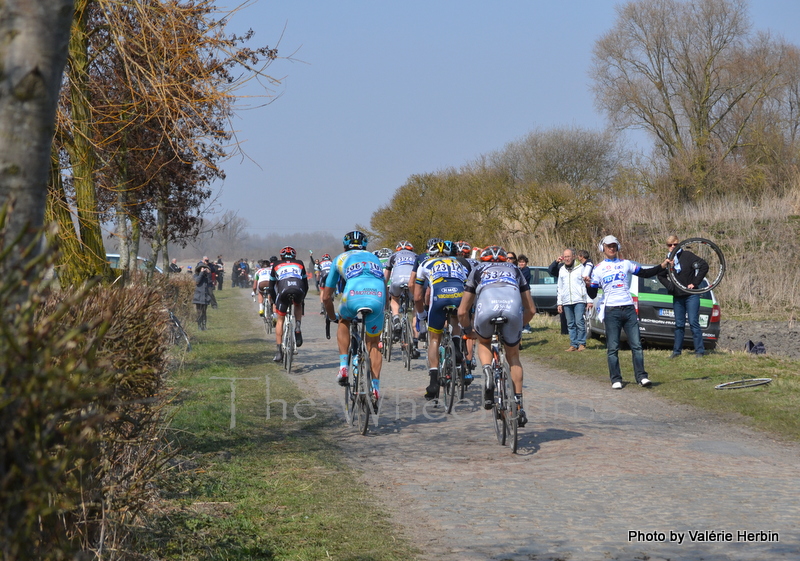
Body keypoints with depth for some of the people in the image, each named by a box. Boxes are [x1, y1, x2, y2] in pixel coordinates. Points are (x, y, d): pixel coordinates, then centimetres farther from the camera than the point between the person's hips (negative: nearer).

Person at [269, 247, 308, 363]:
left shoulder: (276, 265, 31)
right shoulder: (299, 264, 32)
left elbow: (271, 287, 31)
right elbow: (306, 285, 33)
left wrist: (274, 301, 42)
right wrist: (302, 298, 47)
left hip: (283, 291, -1)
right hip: (299, 290, 1)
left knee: (280, 320, 17)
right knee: (298, 305, 36)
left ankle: (279, 351, 11)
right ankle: (298, 327, 12)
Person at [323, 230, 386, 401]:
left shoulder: (340, 258, 31)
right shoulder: (374, 258, 37)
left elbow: (326, 297, 33)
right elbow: (384, 286, 41)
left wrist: (332, 317, 49)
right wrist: (382, 309, 57)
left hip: (353, 297, -1)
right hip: (377, 298, 1)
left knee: (344, 321, 33)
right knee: (374, 344, 20)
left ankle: (343, 366, 22)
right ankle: (375, 387, 10)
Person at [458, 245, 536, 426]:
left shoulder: (478, 270, 35)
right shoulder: (514, 270, 39)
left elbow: (462, 312, 33)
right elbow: (531, 309, 39)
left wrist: (468, 329, 53)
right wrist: (520, 325, 57)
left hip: (487, 307, -1)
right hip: (513, 308, 1)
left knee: (483, 342, 31)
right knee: (513, 356, 22)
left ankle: (487, 374, 3)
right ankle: (518, 404, 16)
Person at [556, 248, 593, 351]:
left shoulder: (580, 268, 3)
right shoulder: (561, 270, 16)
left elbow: (587, 285, 2)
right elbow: (560, 288, 21)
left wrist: (589, 300, -4)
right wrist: (559, 303, 16)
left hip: (579, 301, -4)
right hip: (566, 302, 4)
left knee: (579, 322, -9)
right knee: (570, 324, 4)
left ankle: (581, 343, -1)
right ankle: (573, 344, 9)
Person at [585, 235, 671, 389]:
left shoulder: (626, 264, 13)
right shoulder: (598, 269, 7)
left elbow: (645, 273, 15)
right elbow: (592, 295, 6)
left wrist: (662, 266, 3)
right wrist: (588, 285, -16)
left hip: (629, 309, 2)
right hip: (611, 311, -2)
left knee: (636, 345, -2)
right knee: (613, 348, -1)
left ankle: (641, 376, 1)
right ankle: (616, 379, 4)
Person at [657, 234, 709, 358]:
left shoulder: (687, 255, -8)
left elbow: (704, 266, -12)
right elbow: (660, 275, 23)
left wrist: (695, 283, -12)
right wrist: (669, 285, 4)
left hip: (691, 295, -5)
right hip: (677, 297, 5)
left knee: (694, 322, -6)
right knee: (679, 325, 10)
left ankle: (699, 351, -2)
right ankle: (677, 351, 16)